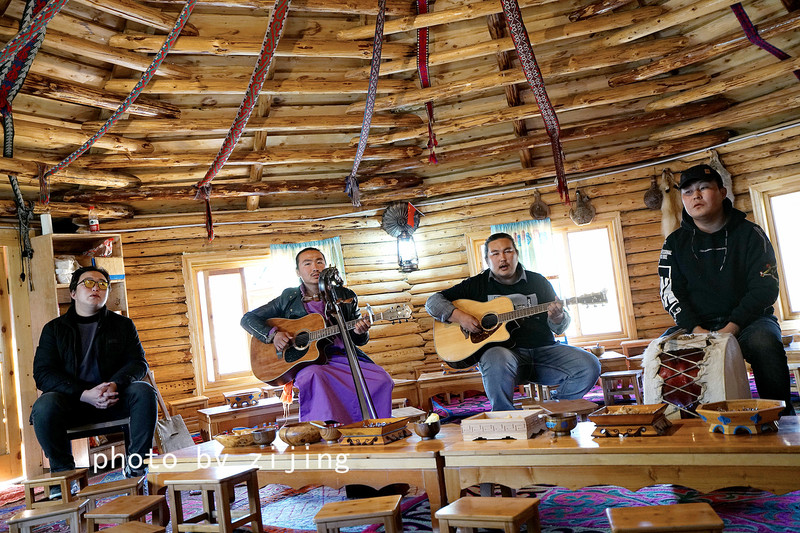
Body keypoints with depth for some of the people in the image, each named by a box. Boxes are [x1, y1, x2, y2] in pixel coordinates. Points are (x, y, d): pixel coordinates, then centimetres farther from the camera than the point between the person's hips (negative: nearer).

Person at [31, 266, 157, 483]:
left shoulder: (123, 325, 12)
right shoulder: (54, 329, 8)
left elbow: (138, 363, 2)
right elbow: (42, 373, -3)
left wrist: (114, 385, -22)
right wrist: (84, 394, -20)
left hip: (114, 400, 1)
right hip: (72, 403, -1)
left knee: (144, 391, -27)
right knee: (44, 406, -31)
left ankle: (136, 463, -16)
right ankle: (63, 471, -13)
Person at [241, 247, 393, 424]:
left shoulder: (346, 296, 14)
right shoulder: (289, 299, 10)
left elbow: (358, 341, 19)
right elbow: (248, 318, 13)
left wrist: (360, 332, -7)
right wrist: (273, 335, -5)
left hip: (342, 357, 2)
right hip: (306, 361, -2)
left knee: (382, 380, -24)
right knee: (315, 377, -39)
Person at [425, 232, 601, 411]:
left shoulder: (538, 281, 16)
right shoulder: (477, 284, 11)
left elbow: (559, 328, 15)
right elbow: (433, 302, 7)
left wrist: (557, 317, -10)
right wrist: (459, 316, -11)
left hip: (543, 350, 3)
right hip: (503, 350, -3)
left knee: (590, 366, -19)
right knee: (498, 360, -39)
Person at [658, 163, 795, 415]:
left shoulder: (749, 233, 3)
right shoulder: (675, 243, 8)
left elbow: (766, 287, -6)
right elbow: (671, 293, 1)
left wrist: (733, 327, -20)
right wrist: (696, 329, -17)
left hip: (748, 321, -1)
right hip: (697, 325, 2)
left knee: (764, 343, -35)